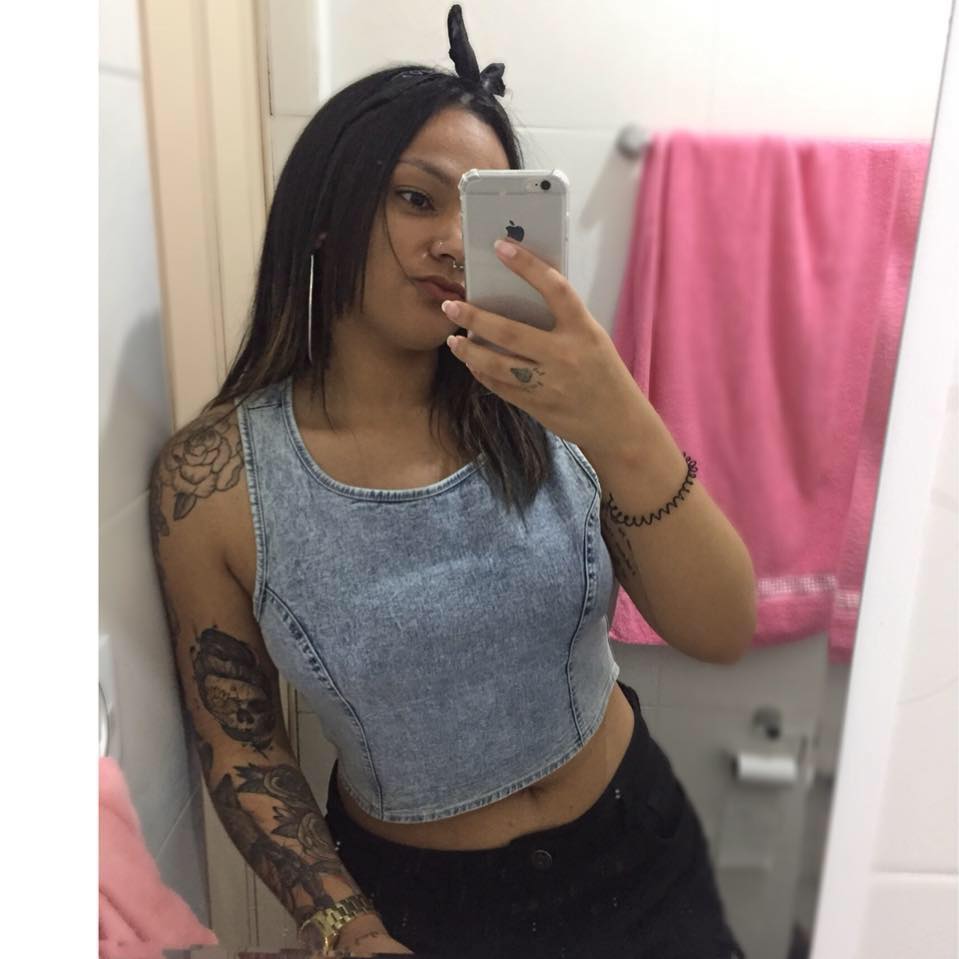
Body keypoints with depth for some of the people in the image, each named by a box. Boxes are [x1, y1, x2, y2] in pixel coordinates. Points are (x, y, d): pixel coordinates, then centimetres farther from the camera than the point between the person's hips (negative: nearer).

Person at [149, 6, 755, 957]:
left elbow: (722, 633, -19)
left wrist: (624, 428, -34)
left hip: (634, 841, 2)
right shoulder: (209, 479, -17)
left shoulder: (543, 405, -15)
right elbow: (239, 743, -6)